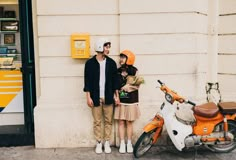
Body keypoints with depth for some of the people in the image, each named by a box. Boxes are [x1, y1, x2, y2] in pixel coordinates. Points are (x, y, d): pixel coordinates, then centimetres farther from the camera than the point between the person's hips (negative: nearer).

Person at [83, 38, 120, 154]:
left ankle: (107, 142, 20)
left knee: (108, 121, 7)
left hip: (108, 97, 2)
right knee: (97, 121, 6)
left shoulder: (111, 62, 3)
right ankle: (99, 143, 18)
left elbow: (115, 80, 7)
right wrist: (88, 97, -6)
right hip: (96, 97, -2)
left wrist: (116, 95, 4)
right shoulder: (90, 63, -3)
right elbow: (87, 81, -3)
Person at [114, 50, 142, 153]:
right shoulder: (117, 71, 4)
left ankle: (129, 143, 18)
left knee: (129, 122, 7)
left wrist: (126, 87, -16)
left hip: (131, 101, -2)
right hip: (120, 100, 2)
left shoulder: (134, 71, -3)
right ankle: (122, 143, 12)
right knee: (121, 122, 4)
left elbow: (137, 86, -5)